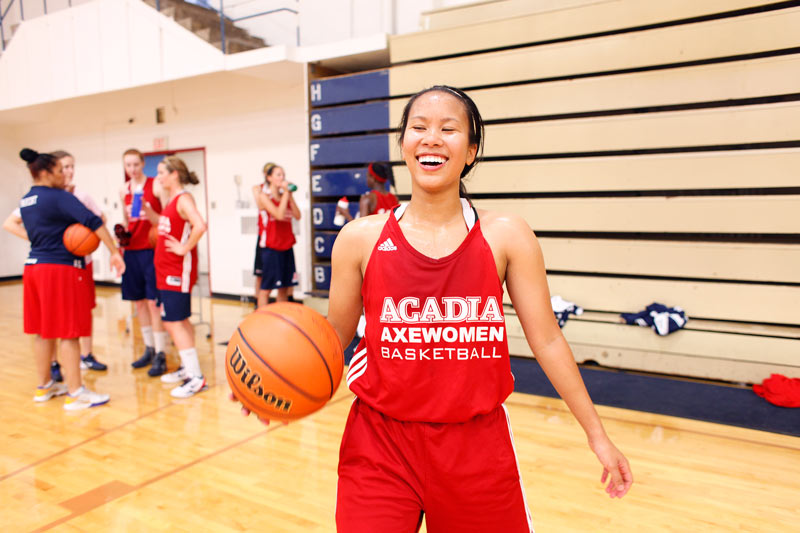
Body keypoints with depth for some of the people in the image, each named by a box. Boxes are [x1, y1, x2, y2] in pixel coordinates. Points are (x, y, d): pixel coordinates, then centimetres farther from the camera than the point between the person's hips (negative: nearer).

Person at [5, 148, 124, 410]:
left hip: (33, 267, 8)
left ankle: (44, 386, 27)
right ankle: (76, 393, 0)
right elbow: (92, 221, -22)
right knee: (68, 332, -4)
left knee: (43, 331, 16)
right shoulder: (59, 197, -12)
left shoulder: (26, 201, 13)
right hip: (60, 268, -8)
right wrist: (114, 252, -21)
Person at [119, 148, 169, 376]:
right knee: (139, 302, 11)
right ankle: (149, 349, 25)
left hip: (152, 249, -6)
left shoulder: (155, 185, -5)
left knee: (153, 302, -7)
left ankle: (160, 356, 0)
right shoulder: (124, 190, 11)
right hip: (132, 250, 6)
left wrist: (151, 215, -25)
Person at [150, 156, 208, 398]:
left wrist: (184, 248, -23)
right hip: (166, 269, 10)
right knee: (179, 320, 16)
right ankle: (187, 368, 28)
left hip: (178, 269, -10)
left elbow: (200, 226, -31)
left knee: (173, 321, -9)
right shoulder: (172, 199, 14)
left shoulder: (183, 199, -15)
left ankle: (196, 377, -5)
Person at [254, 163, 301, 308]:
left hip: (286, 246, 6)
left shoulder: (286, 196, 11)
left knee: (284, 287, 11)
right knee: (266, 287, -2)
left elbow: (297, 216, -1)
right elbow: (279, 215, -19)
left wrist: (289, 194, -4)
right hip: (271, 248, -6)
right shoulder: (264, 196, -5)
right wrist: (285, 193, -12)